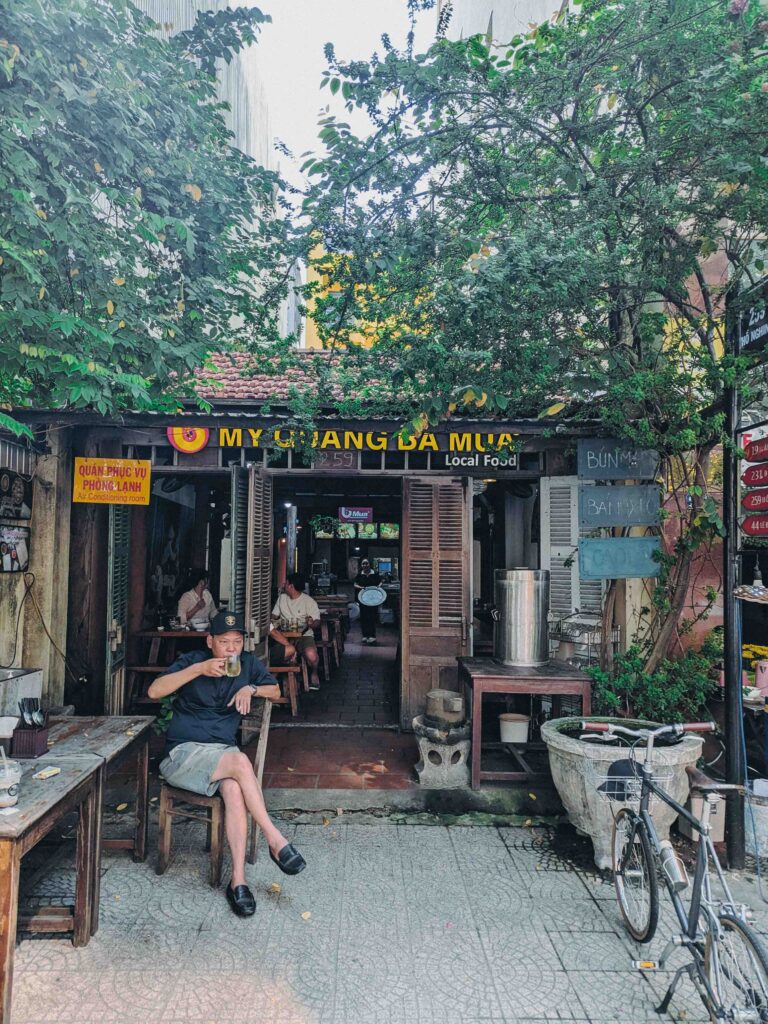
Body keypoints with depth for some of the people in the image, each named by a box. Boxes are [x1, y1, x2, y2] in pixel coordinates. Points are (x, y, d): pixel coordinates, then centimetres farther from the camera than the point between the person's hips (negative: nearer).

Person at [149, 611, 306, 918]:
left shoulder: (248, 664, 9)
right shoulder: (192, 660, -2)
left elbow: (275, 691, 17)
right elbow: (154, 691, -15)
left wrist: (251, 688, -4)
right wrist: (199, 669, -24)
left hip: (223, 751, 3)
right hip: (184, 752, -3)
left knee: (234, 789, -32)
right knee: (240, 761, -33)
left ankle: (238, 880, -30)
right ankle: (275, 839, -25)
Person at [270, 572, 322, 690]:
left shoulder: (309, 601, -4)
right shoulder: (282, 598, 12)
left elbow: (317, 621, -7)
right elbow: (274, 616, 18)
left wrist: (312, 623, -31)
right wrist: (273, 622, -5)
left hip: (304, 635, -3)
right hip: (284, 636, 3)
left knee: (311, 654, -34)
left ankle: (314, 674, 0)